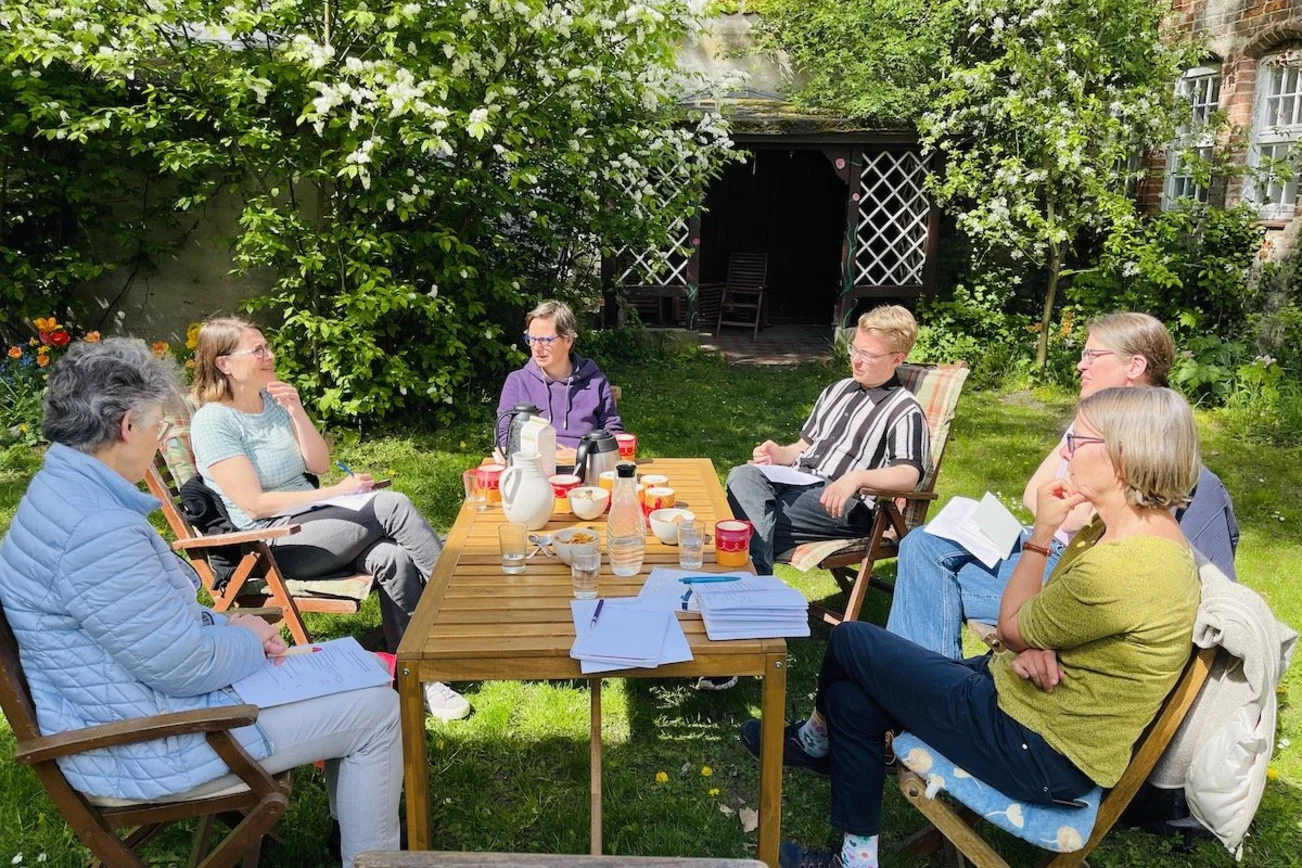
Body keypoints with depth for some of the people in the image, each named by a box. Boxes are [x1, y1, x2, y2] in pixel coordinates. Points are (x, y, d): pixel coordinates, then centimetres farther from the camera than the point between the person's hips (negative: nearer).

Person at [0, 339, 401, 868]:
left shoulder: (63, 490, 5)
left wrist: (226, 625, 3)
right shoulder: (98, 528, -31)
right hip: (144, 747, -10)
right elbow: (183, 665, -27)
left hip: (130, 704, 11)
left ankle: (349, 822, 33)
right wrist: (246, 640, -7)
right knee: (378, 710, -7)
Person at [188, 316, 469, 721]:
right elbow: (254, 504, -15)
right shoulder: (213, 421, -8)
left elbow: (318, 464, 9)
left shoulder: (274, 400, 12)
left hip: (310, 524, 7)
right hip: (271, 544, -6)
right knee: (393, 505, -24)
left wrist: (297, 413, -5)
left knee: (394, 558, -24)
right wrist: (336, 493, -14)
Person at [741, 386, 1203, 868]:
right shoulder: (1117, 527, 2)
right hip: (1032, 695, 10)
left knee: (850, 642, 0)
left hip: (1042, 753, -10)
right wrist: (1035, 646, -12)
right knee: (850, 699, 10)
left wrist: (1041, 531, -12)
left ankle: (816, 739, 29)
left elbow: (1012, 628, -16)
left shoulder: (1127, 567, -30)